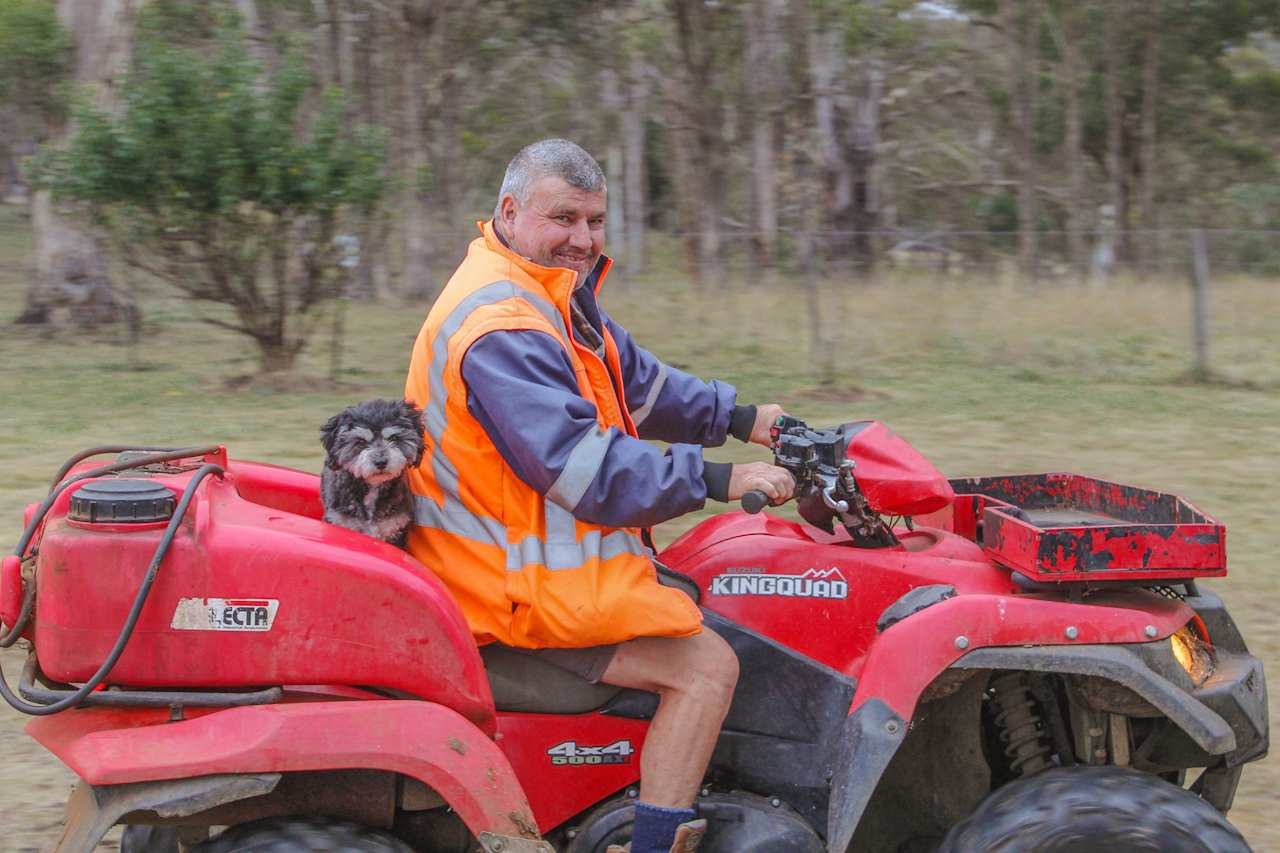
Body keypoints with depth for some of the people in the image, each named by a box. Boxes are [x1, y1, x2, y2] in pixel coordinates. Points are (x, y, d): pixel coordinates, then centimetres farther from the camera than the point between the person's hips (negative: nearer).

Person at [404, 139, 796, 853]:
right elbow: (588, 471, -28)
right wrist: (717, 480, -26)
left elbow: (637, 382, 23)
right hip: (519, 589, -11)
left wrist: (737, 419, 15)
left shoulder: (559, 293, 10)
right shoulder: (500, 331, -24)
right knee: (706, 667, -14)